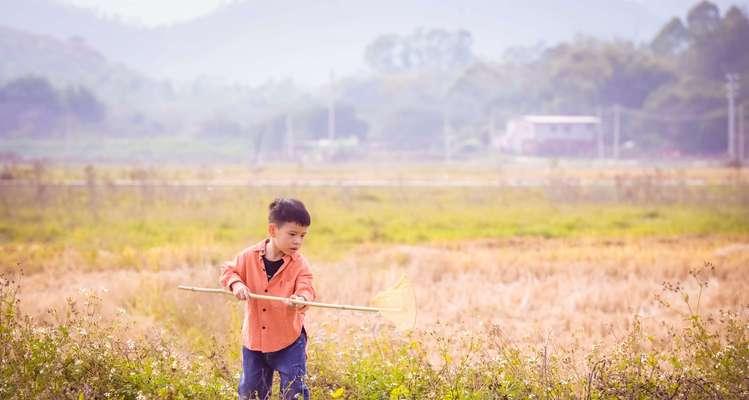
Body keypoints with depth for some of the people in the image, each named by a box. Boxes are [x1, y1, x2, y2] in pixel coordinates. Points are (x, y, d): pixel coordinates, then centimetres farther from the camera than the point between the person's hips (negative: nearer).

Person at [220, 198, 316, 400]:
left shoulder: (300, 264, -9)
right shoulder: (250, 256, -4)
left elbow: (305, 289, -18)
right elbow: (228, 271, 7)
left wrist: (301, 299, -42)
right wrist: (236, 284, -15)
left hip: (289, 340, -2)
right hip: (254, 338, 2)